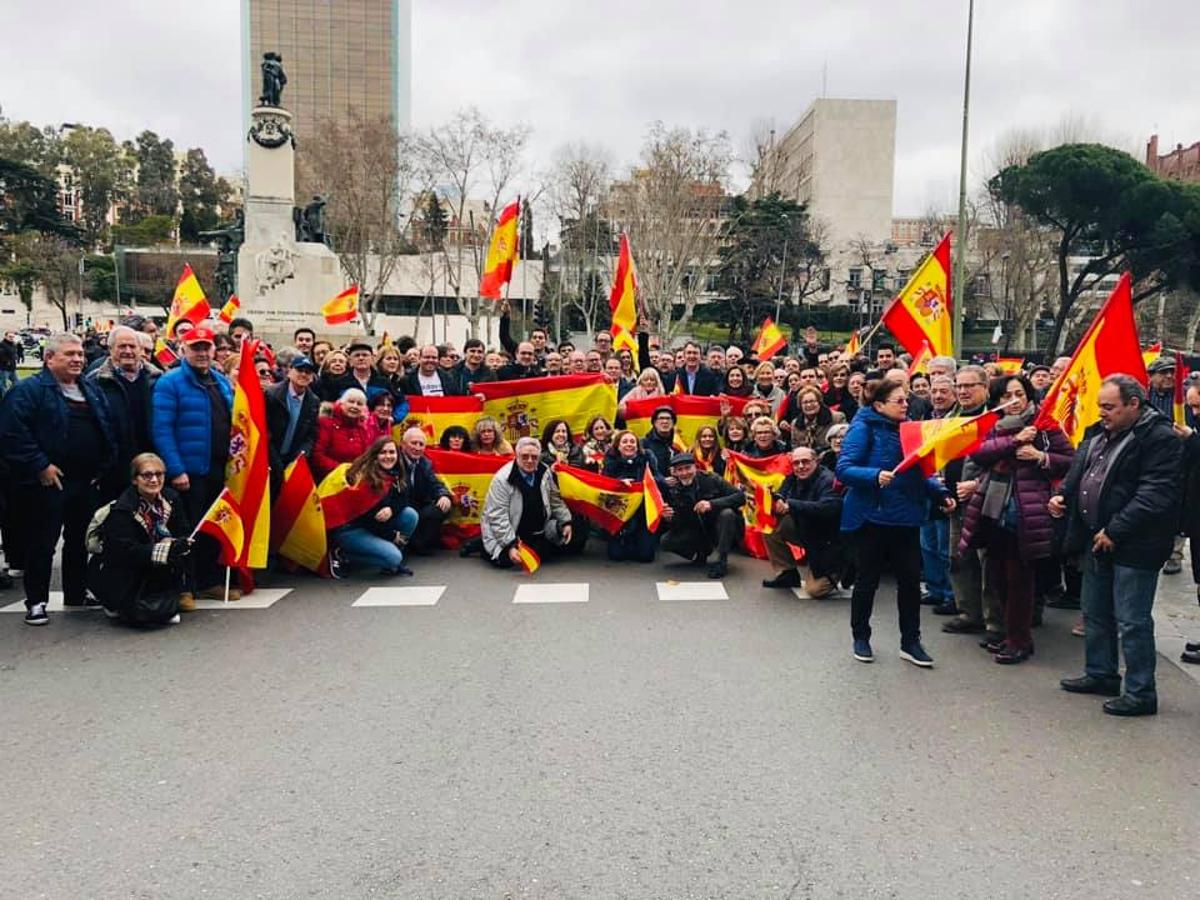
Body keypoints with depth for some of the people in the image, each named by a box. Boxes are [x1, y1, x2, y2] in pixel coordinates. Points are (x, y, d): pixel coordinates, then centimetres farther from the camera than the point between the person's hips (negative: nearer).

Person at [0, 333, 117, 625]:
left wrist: (104, 466, 8)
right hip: (47, 482, -6)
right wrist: (40, 466, -19)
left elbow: (109, 431, 18)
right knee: (41, 545, 1)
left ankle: (77, 596, 28)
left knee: (80, 543, 15)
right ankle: (36, 602, 12)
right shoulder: (29, 390, -7)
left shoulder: (92, 391, 14)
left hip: (87, 482, 7)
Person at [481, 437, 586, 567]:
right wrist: (510, 545, -28)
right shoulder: (502, 479, -20)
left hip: (539, 532, 6)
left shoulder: (544, 472, -4)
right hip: (511, 534, -6)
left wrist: (566, 522, 2)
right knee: (506, 559, -30)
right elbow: (497, 516, -22)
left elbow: (555, 500, 12)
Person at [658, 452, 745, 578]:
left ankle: (721, 561, -21)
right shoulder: (673, 491, -7)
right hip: (697, 532, 3)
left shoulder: (711, 480, -15)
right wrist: (668, 518, -32)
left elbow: (740, 497, -22)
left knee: (727, 513, -33)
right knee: (665, 540, -16)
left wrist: (712, 504, -35)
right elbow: (677, 526, -7)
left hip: (718, 529, -3)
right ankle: (703, 551, 8)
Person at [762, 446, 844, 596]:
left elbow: (827, 508, -40)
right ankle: (788, 574, 5)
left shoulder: (829, 480, -24)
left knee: (816, 590, -12)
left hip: (826, 542, -7)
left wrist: (791, 505, -39)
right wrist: (777, 500, -27)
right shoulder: (793, 479, 0)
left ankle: (836, 569, 22)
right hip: (803, 531, 7)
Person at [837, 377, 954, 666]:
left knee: (911, 578, 6)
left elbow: (919, 473, 14)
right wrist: (875, 476, -33)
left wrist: (941, 495, 0)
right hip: (870, 516, -5)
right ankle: (860, 637, 25)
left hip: (906, 517, 5)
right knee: (867, 580, 7)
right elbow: (844, 469, -18)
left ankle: (910, 642, 18)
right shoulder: (864, 428, -9)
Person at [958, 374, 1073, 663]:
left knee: (1018, 578, 0)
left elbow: (1072, 461, -1)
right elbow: (977, 453, -7)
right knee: (996, 575, 13)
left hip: (1024, 515, -5)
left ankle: (1019, 641, 15)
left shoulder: (1044, 425, -1)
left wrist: (1042, 457, -16)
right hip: (994, 511, 6)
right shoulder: (994, 426, 11)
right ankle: (1012, 633, 30)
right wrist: (1014, 440, -16)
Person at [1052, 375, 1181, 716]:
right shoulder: (1098, 433, 11)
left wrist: (1115, 531, -22)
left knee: (1132, 622, -2)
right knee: (1095, 613, 19)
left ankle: (1141, 692, 10)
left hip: (1133, 547, -9)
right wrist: (1063, 495, 3)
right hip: (1097, 540, 9)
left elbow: (1155, 495, -22)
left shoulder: (1160, 438, -15)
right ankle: (1100, 674, 34)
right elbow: (1078, 471, 23)